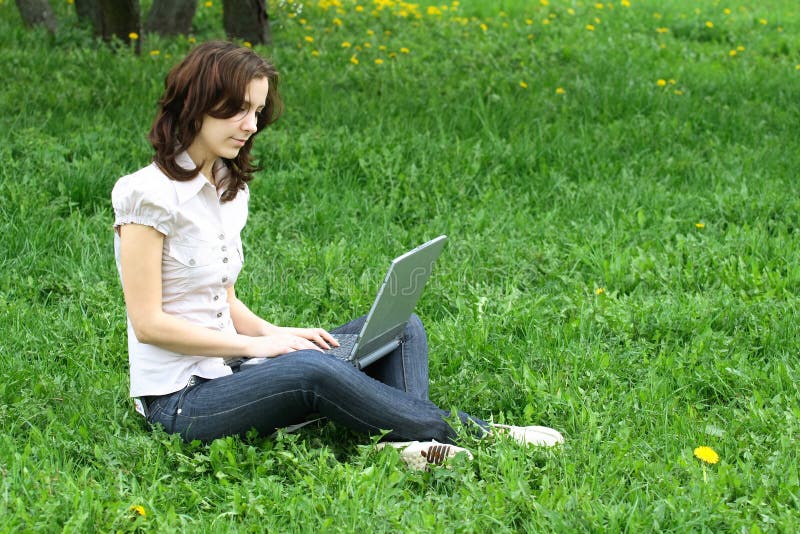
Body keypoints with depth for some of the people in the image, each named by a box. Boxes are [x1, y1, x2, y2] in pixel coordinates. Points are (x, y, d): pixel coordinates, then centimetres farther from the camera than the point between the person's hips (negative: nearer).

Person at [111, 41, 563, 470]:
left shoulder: (230, 190, 12)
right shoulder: (150, 195, -13)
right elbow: (148, 322, -16)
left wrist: (276, 334, -3)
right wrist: (256, 344, -15)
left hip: (227, 375, 9)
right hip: (179, 402, -9)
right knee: (313, 369, -34)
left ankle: (406, 441, -30)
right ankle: (470, 432, -22)